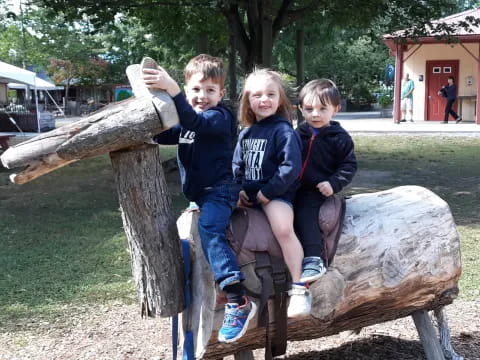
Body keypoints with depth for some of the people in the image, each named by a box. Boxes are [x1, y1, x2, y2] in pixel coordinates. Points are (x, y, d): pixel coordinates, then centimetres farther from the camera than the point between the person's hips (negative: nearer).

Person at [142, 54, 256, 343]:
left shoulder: (220, 117, -11)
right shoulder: (188, 119, 18)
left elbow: (193, 122, -31)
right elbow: (164, 135, 22)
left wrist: (170, 89, -43)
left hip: (220, 189, -12)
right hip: (200, 192, 12)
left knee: (209, 228, -30)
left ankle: (238, 300, -38)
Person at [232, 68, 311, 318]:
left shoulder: (283, 131, -8)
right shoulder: (246, 133, 15)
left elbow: (292, 167, -17)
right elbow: (237, 165, 20)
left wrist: (268, 192, -18)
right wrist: (238, 189, 2)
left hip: (275, 193, -8)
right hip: (248, 194, 8)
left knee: (283, 228, -33)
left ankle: (299, 288, -23)